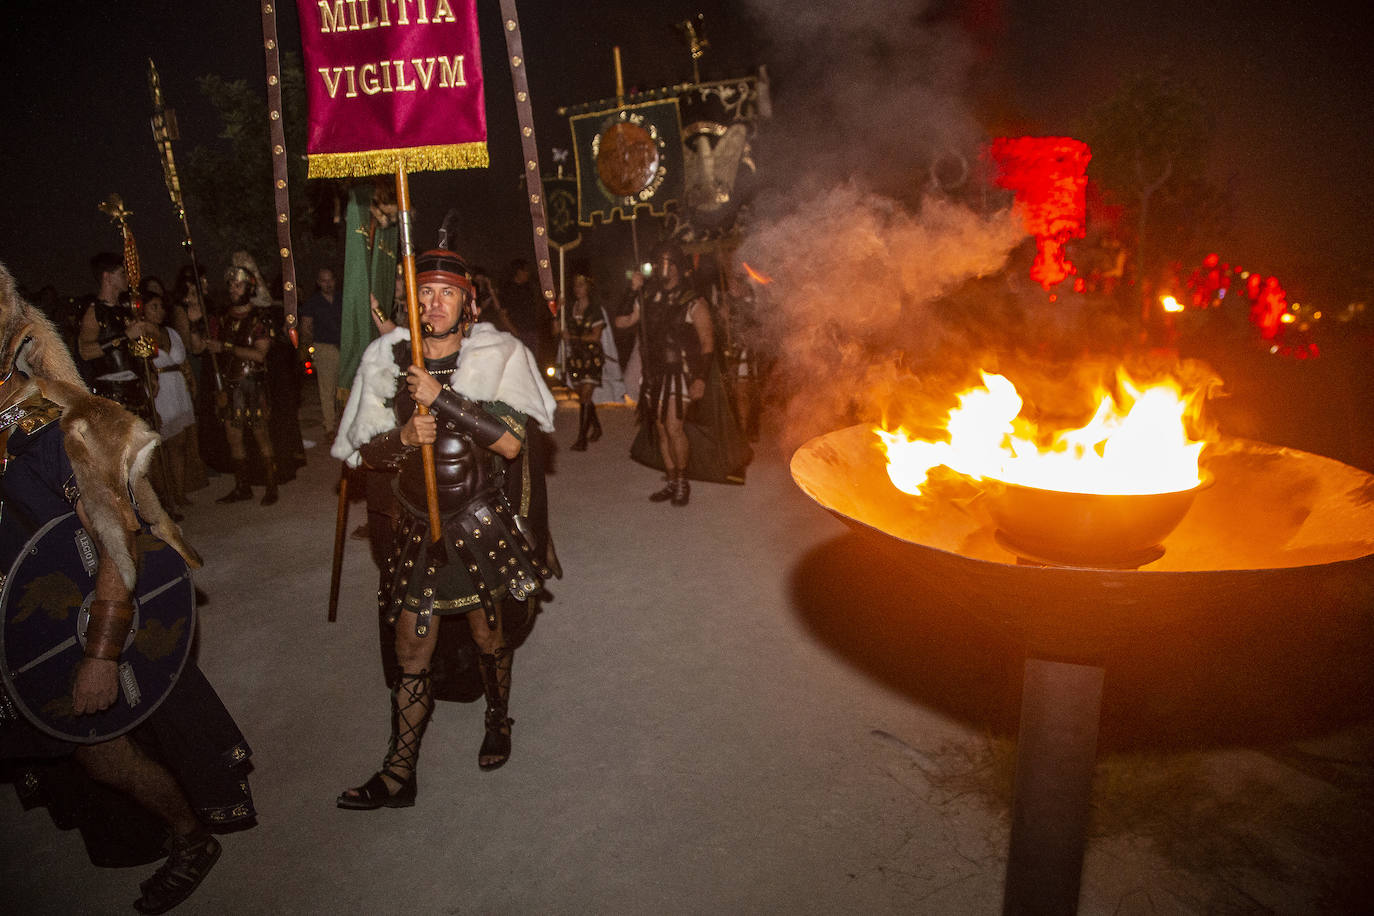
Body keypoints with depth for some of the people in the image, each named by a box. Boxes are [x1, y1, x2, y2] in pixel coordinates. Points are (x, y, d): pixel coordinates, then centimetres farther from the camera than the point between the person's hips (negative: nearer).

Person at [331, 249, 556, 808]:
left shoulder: (498, 356, -7)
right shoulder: (386, 359, 0)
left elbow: (511, 442, -18)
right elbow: (362, 453, 3)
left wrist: (442, 398, -24)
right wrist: (405, 437, -19)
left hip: (482, 524, -2)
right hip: (419, 527, 2)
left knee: (488, 635, 15)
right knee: (411, 650, 5)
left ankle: (498, 721, 43)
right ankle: (398, 774, 18)